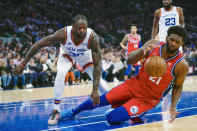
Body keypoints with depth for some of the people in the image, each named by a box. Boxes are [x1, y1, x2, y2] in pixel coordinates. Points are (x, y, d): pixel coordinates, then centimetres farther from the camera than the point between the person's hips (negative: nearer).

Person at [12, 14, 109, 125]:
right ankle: (56, 111, -13)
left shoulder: (93, 37, -41)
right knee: (60, 74, -24)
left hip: (85, 56, 1)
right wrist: (23, 64, -31)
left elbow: (97, 64, -36)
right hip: (67, 54, 0)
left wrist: (95, 90, -42)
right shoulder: (64, 34, -42)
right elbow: (39, 44, -32)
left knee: (97, 79, 0)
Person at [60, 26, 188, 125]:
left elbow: (178, 87, -1)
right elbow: (130, 60, -9)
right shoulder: (154, 44, -11)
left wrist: (173, 107, -17)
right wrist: (142, 50, -30)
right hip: (135, 85, 4)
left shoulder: (181, 65, -19)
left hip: (148, 99, -4)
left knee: (112, 118, -18)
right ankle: (72, 112, 29)